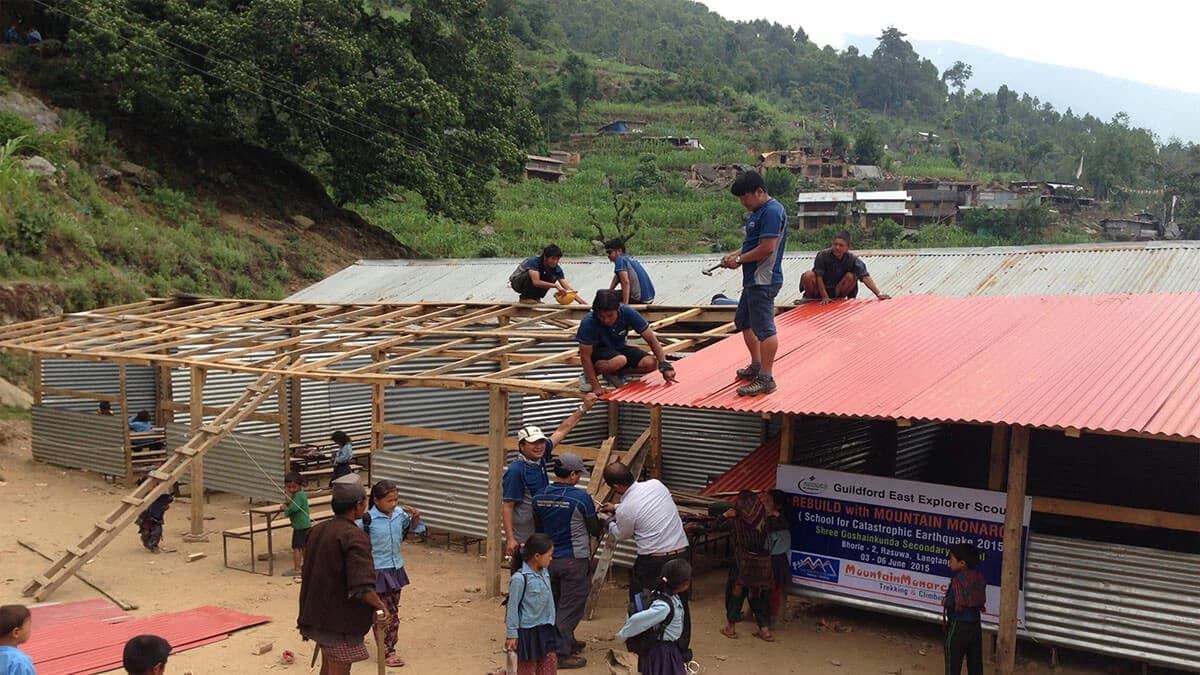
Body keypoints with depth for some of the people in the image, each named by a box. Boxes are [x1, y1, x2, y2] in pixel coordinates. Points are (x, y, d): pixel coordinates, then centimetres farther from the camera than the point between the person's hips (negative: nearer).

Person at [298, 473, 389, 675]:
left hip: (318, 614, 9)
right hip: (340, 621, -9)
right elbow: (361, 584, -32)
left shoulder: (317, 530, 6)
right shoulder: (354, 536, -22)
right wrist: (380, 607, -24)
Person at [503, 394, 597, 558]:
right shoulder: (516, 470, -20)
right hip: (522, 536, -7)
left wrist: (584, 408, 9)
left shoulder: (540, 457, -1)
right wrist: (509, 539, -20)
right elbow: (508, 506, -17)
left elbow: (562, 430, 9)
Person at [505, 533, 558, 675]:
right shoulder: (520, 578, -21)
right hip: (528, 631, -7)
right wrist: (511, 634, -12)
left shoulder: (545, 572, 2)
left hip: (546, 629, 7)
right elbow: (512, 607, -15)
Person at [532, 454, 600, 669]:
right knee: (570, 608, 2)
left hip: (549, 560, 6)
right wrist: (600, 520, 16)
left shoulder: (539, 497, -1)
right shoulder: (581, 498, -17)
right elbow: (595, 530, -5)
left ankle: (567, 642, 35)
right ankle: (561, 653, 4)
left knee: (556, 605, 20)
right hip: (574, 561, -6)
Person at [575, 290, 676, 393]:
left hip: (619, 349, 4)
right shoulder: (588, 323, -31)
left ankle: (612, 373, -1)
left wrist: (665, 366, -25)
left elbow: (651, 339, -18)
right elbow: (585, 356, -25)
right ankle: (588, 375, -9)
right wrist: (596, 387, -28)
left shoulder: (628, 313, -24)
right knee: (619, 361, -37)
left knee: (650, 363, -21)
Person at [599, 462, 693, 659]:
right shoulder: (656, 484, 0)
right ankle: (682, 648, 26)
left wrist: (610, 522, 27)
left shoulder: (626, 509, -15)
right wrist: (616, 509, 25)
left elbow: (622, 534, 6)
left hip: (653, 560, -6)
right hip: (682, 552, 6)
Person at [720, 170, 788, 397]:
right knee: (743, 321, 22)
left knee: (764, 328, -8)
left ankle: (765, 379, -4)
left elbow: (767, 247, -23)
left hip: (763, 281, -11)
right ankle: (756, 366, 35)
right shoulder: (759, 212, 15)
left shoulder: (772, 211, -18)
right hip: (754, 279, 12)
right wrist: (735, 254, 7)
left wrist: (740, 260, -13)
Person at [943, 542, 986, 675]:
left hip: (959, 625, -7)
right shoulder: (978, 577, 3)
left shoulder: (958, 578, -18)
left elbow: (955, 603, -21)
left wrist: (945, 602, 0)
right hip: (975, 624, 7)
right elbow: (980, 601, 9)